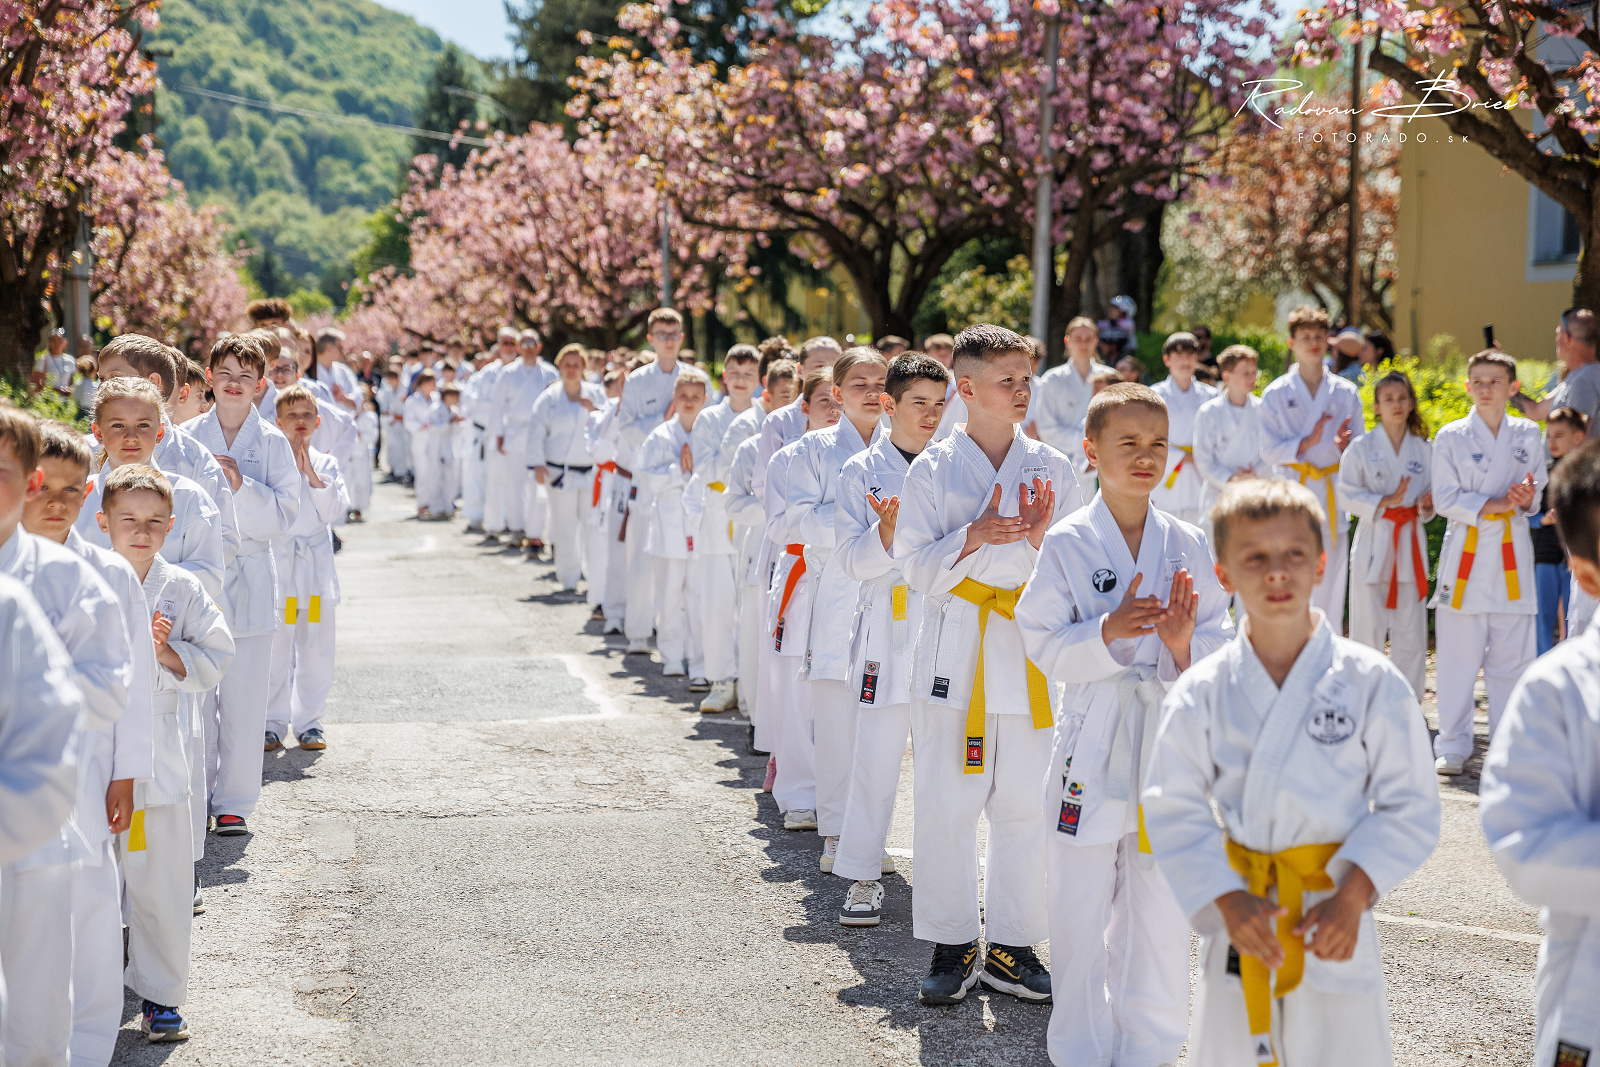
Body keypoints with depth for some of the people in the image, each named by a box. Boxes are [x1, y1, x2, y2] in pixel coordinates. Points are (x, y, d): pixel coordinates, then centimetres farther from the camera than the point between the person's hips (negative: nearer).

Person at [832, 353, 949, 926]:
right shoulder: (862, 471, 4)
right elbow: (851, 560, -1)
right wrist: (888, 531, -18)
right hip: (887, 626, -2)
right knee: (877, 755, -3)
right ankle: (862, 875, 7)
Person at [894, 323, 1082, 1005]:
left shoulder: (1051, 468, 7)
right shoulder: (933, 470, 0)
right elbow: (916, 568, -3)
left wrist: (1039, 537, -13)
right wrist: (972, 538, -18)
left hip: (1030, 651, 2)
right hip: (954, 648, -2)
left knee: (1023, 803, 4)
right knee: (945, 802, -1)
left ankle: (1011, 945, 16)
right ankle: (952, 946, 12)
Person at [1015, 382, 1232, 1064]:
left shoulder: (1188, 544, 4)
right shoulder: (1068, 543, -4)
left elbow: (1222, 637, 6)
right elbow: (1044, 643, -6)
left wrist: (1185, 643, -15)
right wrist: (1107, 633, -22)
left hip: (1168, 735, 2)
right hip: (1092, 733, -2)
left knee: (1161, 904, 7)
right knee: (1080, 904, 2)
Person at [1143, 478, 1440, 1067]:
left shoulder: (1372, 682, -6)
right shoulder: (1200, 694, -3)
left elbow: (1409, 805, -2)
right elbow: (1176, 812, -1)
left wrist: (1352, 895, -12)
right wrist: (1227, 901, -13)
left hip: (1336, 927, -1)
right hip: (1240, 928, 1)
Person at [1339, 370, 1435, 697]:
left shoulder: (1424, 449, 7)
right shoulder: (1361, 448, -1)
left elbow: (1434, 492, 15)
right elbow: (1348, 493, -6)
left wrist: (1426, 505, -7)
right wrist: (1386, 501, -17)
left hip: (1412, 540, 3)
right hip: (1373, 539, -2)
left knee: (1411, 629, 3)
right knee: (1368, 627, -1)